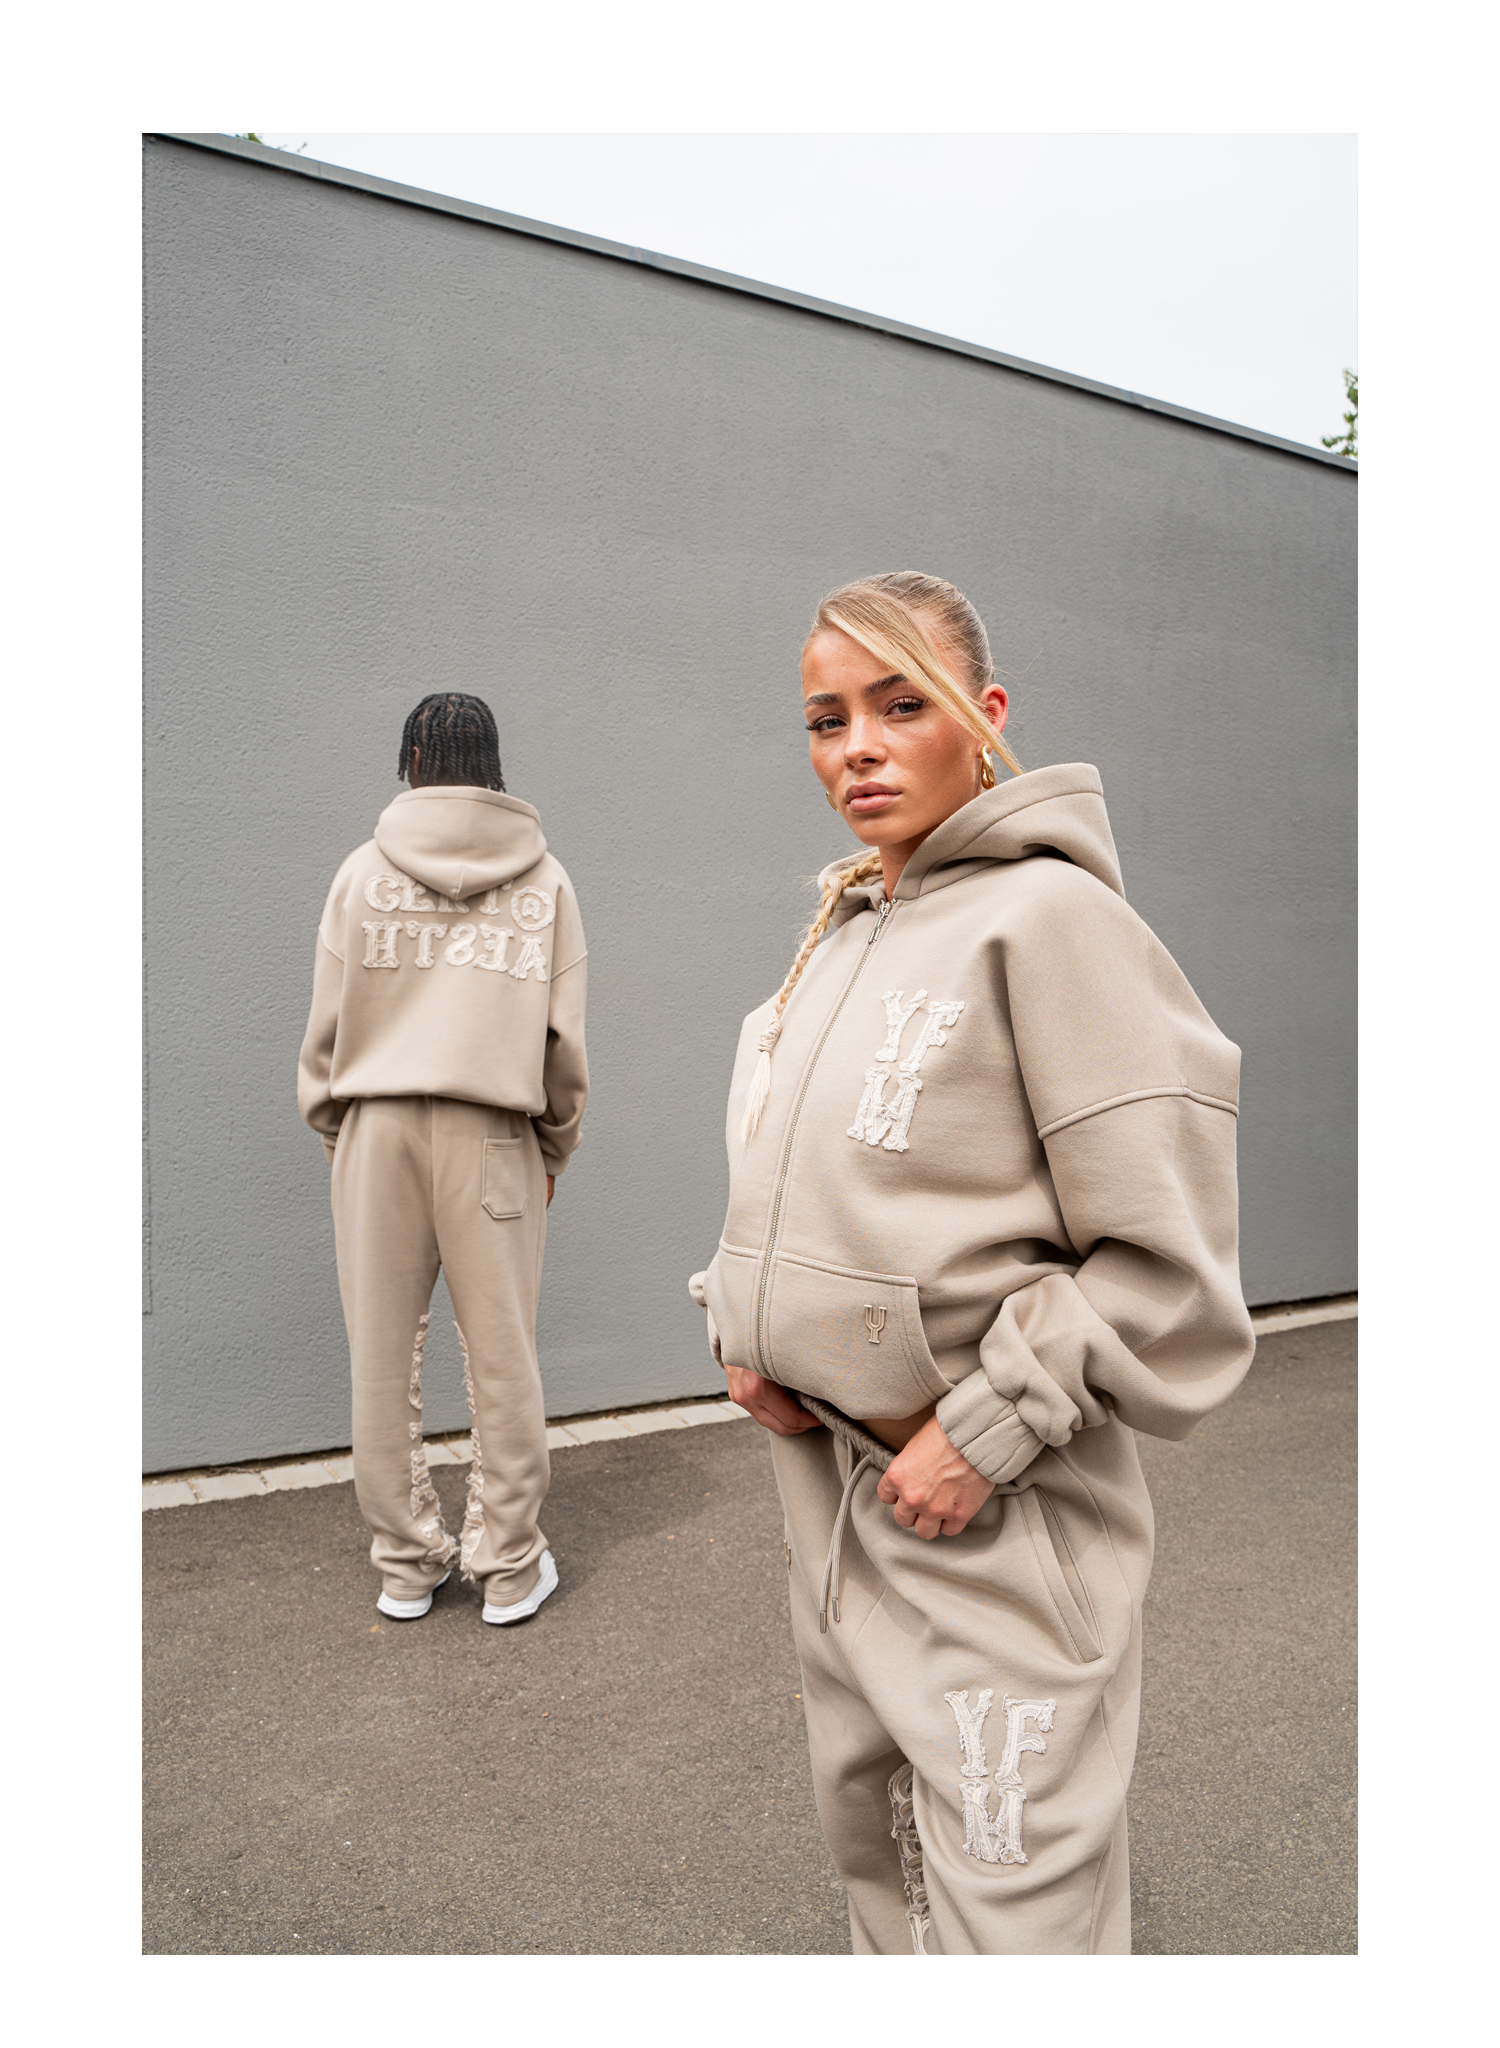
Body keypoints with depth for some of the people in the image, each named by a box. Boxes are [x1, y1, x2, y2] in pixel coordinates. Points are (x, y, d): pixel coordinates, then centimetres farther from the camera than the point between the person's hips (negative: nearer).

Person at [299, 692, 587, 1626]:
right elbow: (565, 1036, 4)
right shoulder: (546, 880, 5)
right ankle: (509, 1564, 19)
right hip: (494, 1136, 0)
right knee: (502, 1356, 7)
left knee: (385, 1355, 10)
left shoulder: (364, 870, 4)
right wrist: (555, 1145, 14)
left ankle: (406, 1560, 24)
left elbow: (326, 1024, 5)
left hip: (378, 1128, 1)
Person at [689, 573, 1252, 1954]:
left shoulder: (1051, 913, -15)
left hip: (993, 1513, -7)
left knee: (1006, 1904, 8)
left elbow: (1166, 1263, -17)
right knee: (870, 1841, 23)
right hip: (821, 1471, 7)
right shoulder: (836, 935, 8)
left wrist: (986, 1428, -17)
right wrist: (745, 1335, 4)